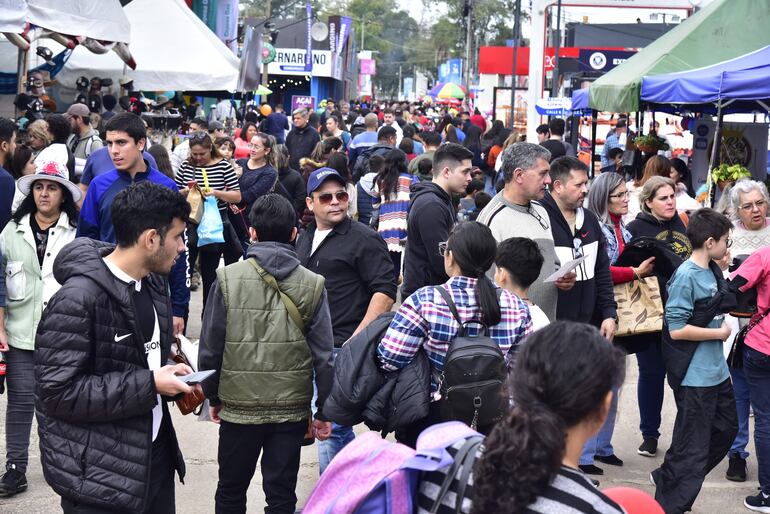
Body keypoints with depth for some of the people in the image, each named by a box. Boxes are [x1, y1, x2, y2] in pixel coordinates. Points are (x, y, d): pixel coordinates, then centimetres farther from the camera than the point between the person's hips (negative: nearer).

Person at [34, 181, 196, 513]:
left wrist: (170, 375, 1)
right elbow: (58, 391, -22)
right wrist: (149, 384, -20)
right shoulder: (79, 298, -20)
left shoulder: (154, 283, 8)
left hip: (156, 455, 8)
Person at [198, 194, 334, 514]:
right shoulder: (312, 285, -6)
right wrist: (324, 410, 5)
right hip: (292, 409, 0)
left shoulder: (228, 279, -8)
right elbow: (324, 355, -4)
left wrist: (213, 396, 10)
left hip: (239, 406, 0)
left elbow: (210, 346, -4)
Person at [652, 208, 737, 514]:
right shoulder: (686, 276, -19)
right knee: (693, 449, -1)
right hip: (695, 377, -9)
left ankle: (668, 477, 34)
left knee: (725, 429, 22)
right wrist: (719, 333, -15)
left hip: (716, 371, 9)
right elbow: (676, 329, -23)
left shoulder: (710, 271, 7)